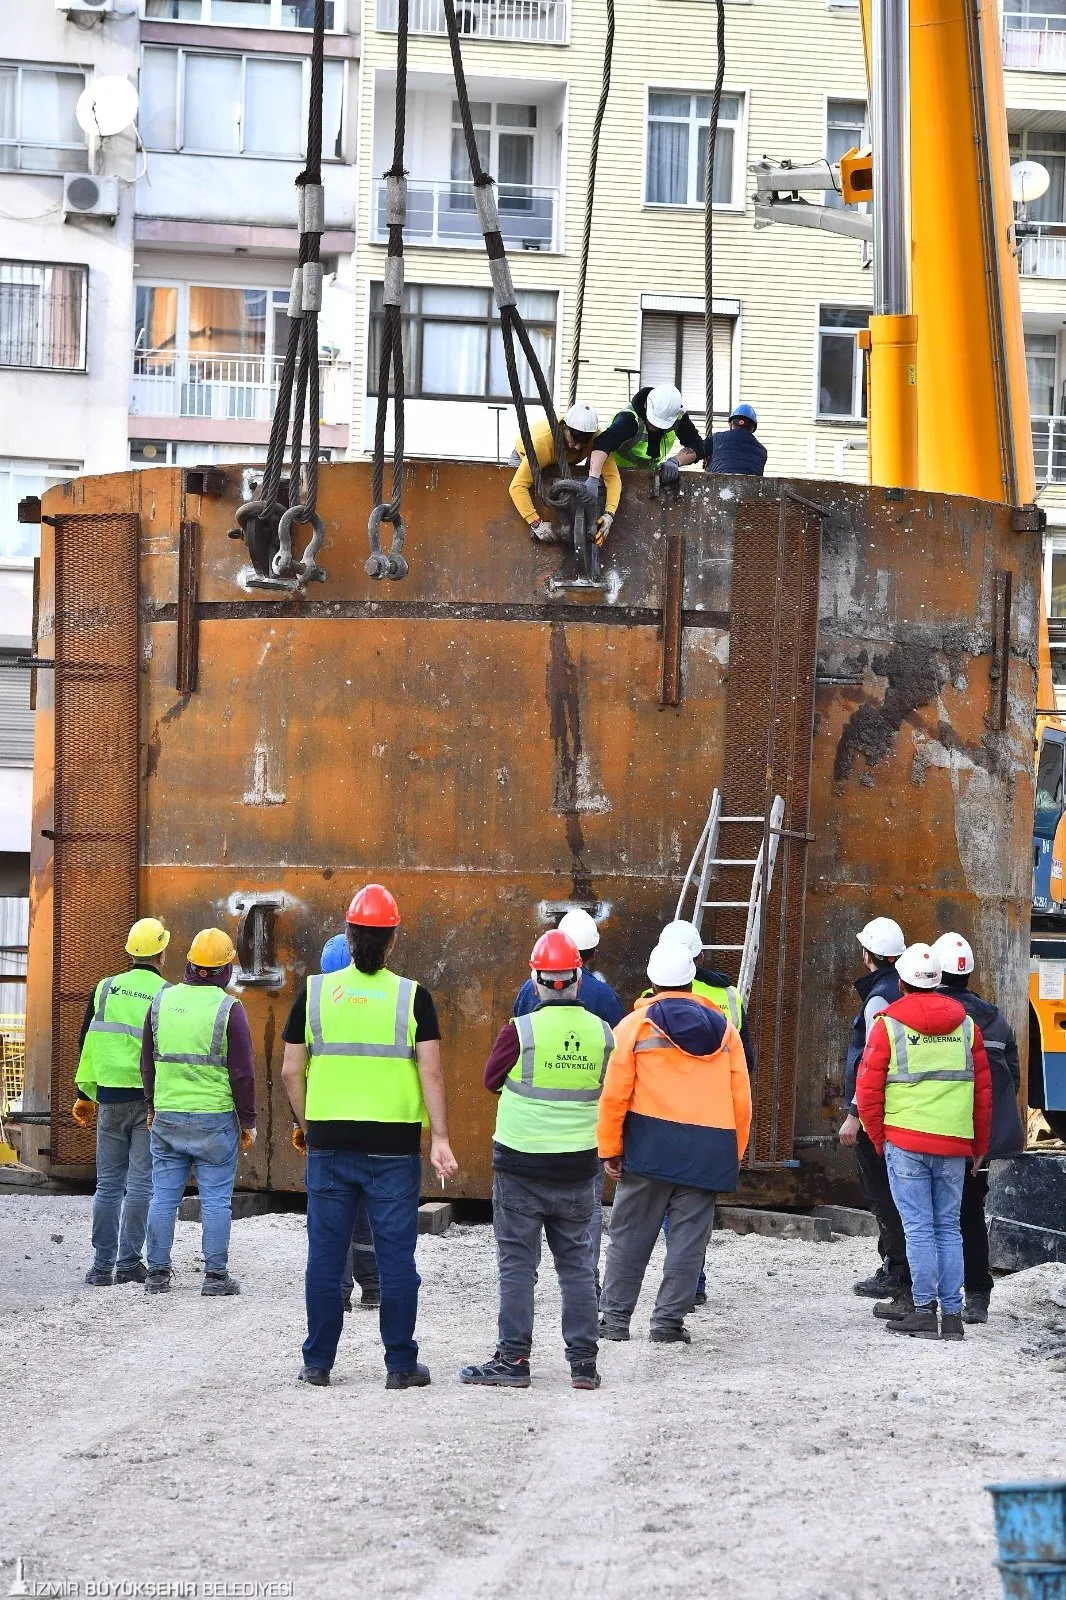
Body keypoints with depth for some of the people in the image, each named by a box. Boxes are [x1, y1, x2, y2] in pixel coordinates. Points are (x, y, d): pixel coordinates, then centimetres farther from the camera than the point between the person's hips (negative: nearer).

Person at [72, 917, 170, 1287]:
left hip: (110, 1097, 3)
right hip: (151, 1100, -3)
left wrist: (85, 1094, 14)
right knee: (141, 1183, 1)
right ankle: (129, 1262, -1)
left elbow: (88, 1043, 7)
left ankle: (102, 1265, 5)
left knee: (108, 1183, 7)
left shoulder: (105, 989, 4)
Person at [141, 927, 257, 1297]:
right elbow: (242, 1072, -7)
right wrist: (248, 1121, 2)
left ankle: (158, 1274, 10)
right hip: (215, 1118, -4)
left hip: (167, 1117, 4)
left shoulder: (163, 1000, 5)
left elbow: (148, 1061, 14)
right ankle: (216, 1276, 0)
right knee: (216, 1199, 1)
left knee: (164, 1196, 8)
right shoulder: (228, 1008, -8)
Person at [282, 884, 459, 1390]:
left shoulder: (315, 992, 2)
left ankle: (318, 1362, 13)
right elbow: (431, 1072, -9)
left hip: (329, 1144, 2)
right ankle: (401, 1364, 7)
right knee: (395, 1255, 4)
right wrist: (440, 1138, -7)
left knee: (325, 1254, 8)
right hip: (393, 1146, -2)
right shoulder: (412, 997, -3)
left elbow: (291, 1071, 3)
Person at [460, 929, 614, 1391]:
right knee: (577, 1264, 12)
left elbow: (492, 1080, 1)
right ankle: (583, 1361, 12)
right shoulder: (601, 1033, -4)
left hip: (521, 1166, -3)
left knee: (517, 1265, 4)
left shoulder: (521, 1031, -14)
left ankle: (513, 1360, 5)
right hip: (578, 1166, 3)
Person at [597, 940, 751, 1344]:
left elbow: (615, 1093, -4)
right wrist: (734, 1155, 17)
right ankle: (669, 1321, 5)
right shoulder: (722, 1027, 11)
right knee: (688, 1237, 6)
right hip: (708, 1150, 2)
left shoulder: (635, 1025, 1)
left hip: (650, 1143, -2)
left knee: (630, 1233, 7)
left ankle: (615, 1316, 10)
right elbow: (741, 1097, 10)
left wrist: (610, 1148, 4)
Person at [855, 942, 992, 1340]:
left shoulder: (889, 1025, -2)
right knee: (948, 1226, 8)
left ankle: (924, 1311, -3)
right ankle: (952, 1314, 5)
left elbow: (867, 1091, -4)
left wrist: (880, 1140, 8)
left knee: (919, 1227, -1)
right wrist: (979, 1146, 18)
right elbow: (983, 1091, 10)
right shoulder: (966, 1025, 8)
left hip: (905, 1143, -3)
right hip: (955, 1144, 3)